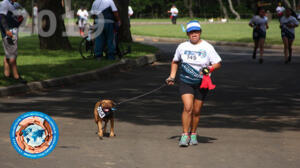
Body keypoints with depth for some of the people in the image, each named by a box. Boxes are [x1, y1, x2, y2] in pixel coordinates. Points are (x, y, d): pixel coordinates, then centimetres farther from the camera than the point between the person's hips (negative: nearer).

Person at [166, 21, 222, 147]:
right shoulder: (182, 47, 4)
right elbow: (175, 61, 20)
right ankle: (185, 135, -12)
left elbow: (218, 63, 0)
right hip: (185, 82, 0)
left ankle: (193, 134, 25)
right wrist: (172, 76, 10)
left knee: (196, 111, 6)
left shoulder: (207, 47, -3)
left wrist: (210, 68, -20)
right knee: (188, 107, -16)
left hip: (201, 83, 0)